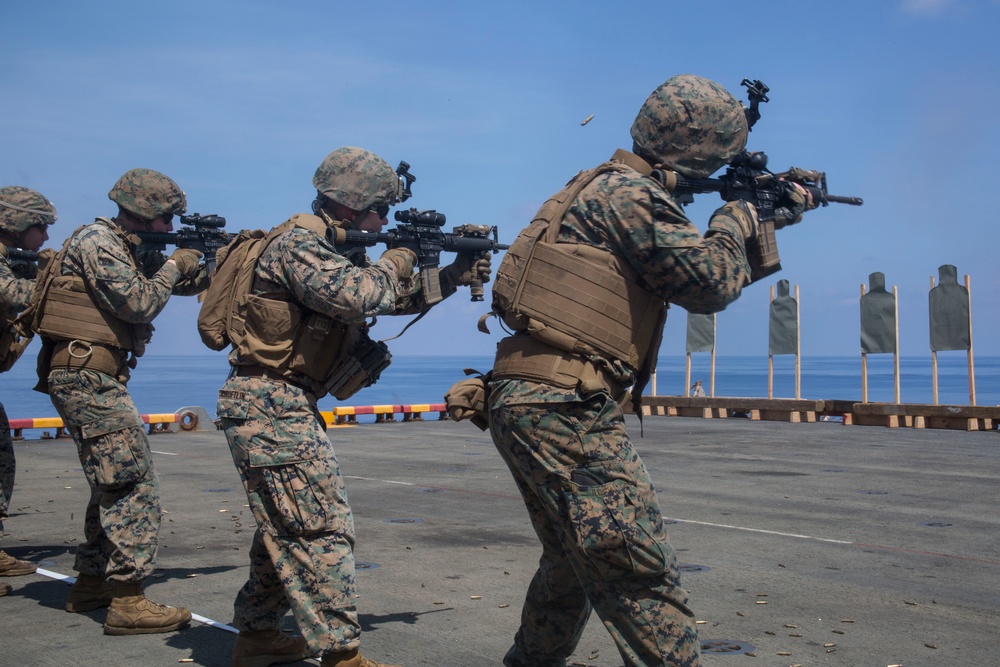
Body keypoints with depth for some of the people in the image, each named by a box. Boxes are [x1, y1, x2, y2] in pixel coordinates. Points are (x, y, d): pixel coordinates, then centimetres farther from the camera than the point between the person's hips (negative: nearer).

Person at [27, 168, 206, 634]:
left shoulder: (122, 247, 18)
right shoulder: (96, 242, -11)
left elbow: (187, 285, 22)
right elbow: (138, 303, -19)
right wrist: (175, 265, -6)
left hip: (92, 379, 11)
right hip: (86, 376, -11)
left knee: (113, 484, 18)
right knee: (134, 486, -12)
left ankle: (91, 585, 27)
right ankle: (127, 602, -12)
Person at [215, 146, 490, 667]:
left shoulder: (335, 250, 17)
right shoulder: (298, 243, -14)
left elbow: (397, 297, 22)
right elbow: (357, 296, -28)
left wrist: (454, 275, 10)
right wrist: (398, 259, -10)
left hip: (284, 407, 10)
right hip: (270, 404, -10)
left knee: (287, 528, 17)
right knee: (322, 529, -10)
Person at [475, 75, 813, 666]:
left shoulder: (607, 186, 20)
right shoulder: (630, 193, -11)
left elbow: (689, 278, 29)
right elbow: (713, 283, -14)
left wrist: (770, 217, 29)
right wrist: (736, 221, 5)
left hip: (525, 406, 10)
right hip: (563, 410, -10)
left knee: (575, 563, 24)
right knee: (643, 578, -10)